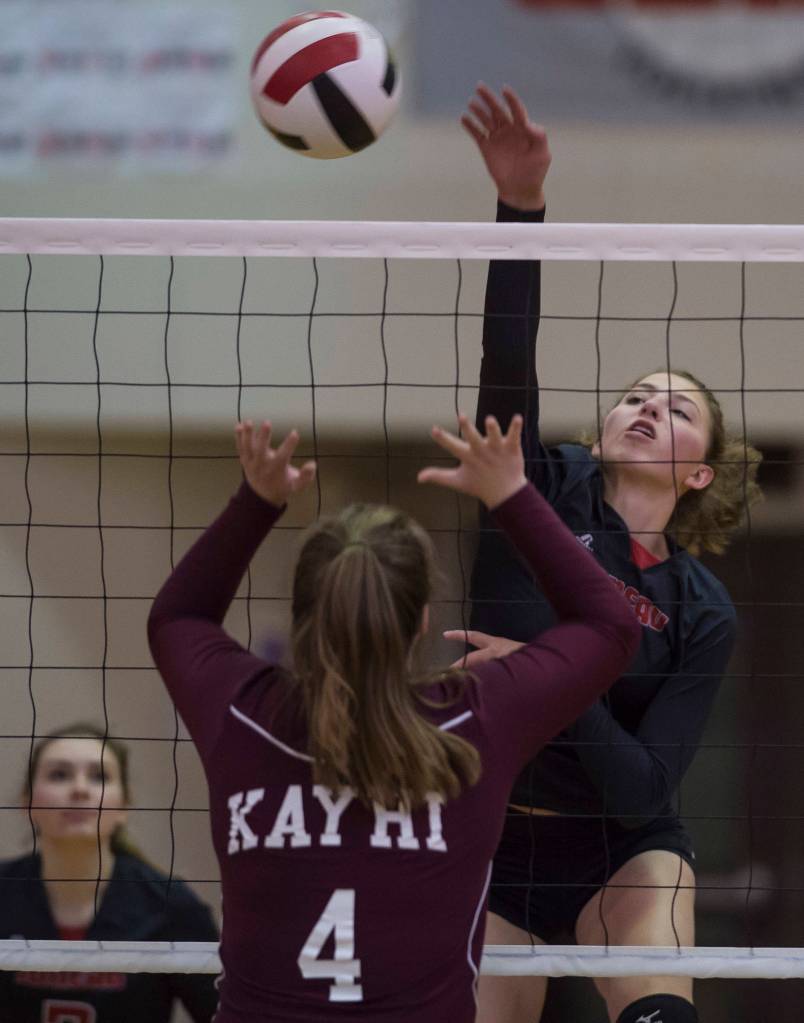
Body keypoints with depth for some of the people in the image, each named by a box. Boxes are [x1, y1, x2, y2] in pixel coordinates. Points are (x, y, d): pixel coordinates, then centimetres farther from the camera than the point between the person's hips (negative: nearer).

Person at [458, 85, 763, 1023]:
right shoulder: (548, 494, -5)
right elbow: (507, 365, -23)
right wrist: (521, 205, -37)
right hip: (493, 841, 1)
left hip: (623, 853, -1)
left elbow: (642, 787, -14)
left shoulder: (701, 615, -5)